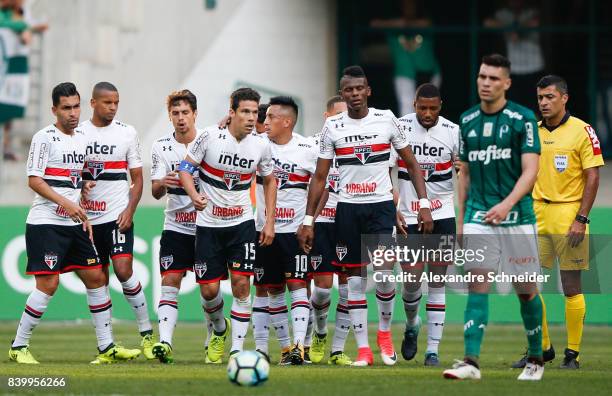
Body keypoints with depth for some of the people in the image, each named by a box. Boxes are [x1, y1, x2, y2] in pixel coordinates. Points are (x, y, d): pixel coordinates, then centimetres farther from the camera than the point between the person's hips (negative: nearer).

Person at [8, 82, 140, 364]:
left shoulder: (82, 138, 13)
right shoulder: (45, 138, -9)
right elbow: (34, 180, -14)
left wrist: (83, 215, 16)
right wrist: (67, 204, -21)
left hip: (73, 224, 8)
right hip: (45, 222, -7)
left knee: (95, 277, 4)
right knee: (48, 284, -12)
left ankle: (107, 348, 9)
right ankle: (18, 347, 0)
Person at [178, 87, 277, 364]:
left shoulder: (261, 145, -3)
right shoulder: (209, 137, -13)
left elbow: (269, 180, 12)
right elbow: (185, 168, -5)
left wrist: (270, 222, 7)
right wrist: (194, 196, -23)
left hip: (242, 222, 1)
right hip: (208, 224, -1)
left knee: (241, 284, -11)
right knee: (208, 290, 0)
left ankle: (237, 349, -4)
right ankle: (219, 330, 31)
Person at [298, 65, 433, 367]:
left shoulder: (386, 120, 0)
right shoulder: (332, 127, 2)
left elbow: (411, 164, 7)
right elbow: (319, 177, 7)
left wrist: (424, 204, -2)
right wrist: (308, 220, 3)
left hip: (381, 205, -2)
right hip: (347, 207, 2)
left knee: (382, 271, -18)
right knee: (355, 280, 2)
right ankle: (363, 349, 8)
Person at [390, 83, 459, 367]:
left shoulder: (452, 132, -1)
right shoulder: (399, 128, -4)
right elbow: (385, 173, -1)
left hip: (442, 215, 1)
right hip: (408, 216, -1)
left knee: (437, 281, -1)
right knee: (412, 280, -3)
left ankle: (433, 349, 3)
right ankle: (412, 326, 30)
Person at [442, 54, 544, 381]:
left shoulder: (523, 118, -5)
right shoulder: (467, 121, 9)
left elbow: (530, 172, -12)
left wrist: (507, 204, -26)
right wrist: (460, 218, 14)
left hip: (517, 217, -3)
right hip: (478, 216, 3)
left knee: (526, 290, 6)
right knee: (477, 285, -9)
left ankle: (536, 359, 22)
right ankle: (471, 361, -15)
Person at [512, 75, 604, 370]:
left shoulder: (582, 131, -6)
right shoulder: (532, 132, 10)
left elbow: (592, 177, -8)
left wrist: (581, 219, -14)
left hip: (568, 217, -5)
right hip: (537, 216, 5)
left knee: (571, 287, -3)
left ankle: (573, 353, 5)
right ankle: (542, 348, 15)